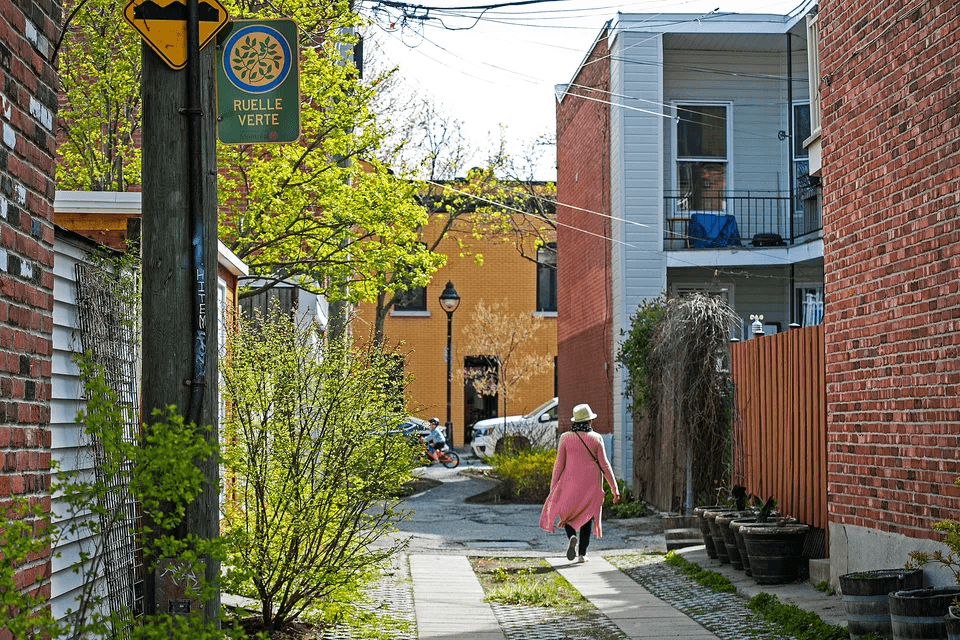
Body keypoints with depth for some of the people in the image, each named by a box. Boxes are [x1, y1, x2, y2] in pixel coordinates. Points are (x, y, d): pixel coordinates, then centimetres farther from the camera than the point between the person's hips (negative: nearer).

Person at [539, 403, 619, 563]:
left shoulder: (565, 438, -4)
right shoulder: (596, 438, -4)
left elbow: (559, 464, -5)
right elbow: (604, 465, -6)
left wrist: (553, 488, 1)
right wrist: (615, 489, -2)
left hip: (571, 483, 0)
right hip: (591, 484, 1)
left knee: (566, 512, 17)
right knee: (587, 517, 14)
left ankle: (572, 536, -13)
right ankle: (582, 554, 8)